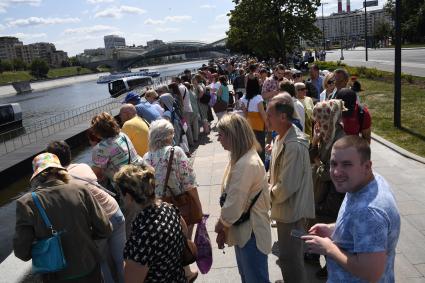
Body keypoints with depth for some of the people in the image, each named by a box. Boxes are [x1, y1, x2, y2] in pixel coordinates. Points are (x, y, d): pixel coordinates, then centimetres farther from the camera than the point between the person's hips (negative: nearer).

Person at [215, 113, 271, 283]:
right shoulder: (243, 158, 4)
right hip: (244, 231, 9)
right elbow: (230, 197, 6)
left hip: (251, 234, -9)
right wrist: (223, 227, 3)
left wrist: (220, 225, -8)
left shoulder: (246, 164, -28)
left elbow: (234, 206, -27)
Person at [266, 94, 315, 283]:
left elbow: (287, 186, -27)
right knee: (288, 254, 26)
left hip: (291, 209, -9)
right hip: (286, 206, 10)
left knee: (290, 257, 7)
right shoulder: (282, 137, 3)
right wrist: (271, 189, 4)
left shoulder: (294, 146, -29)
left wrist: (270, 195, -11)